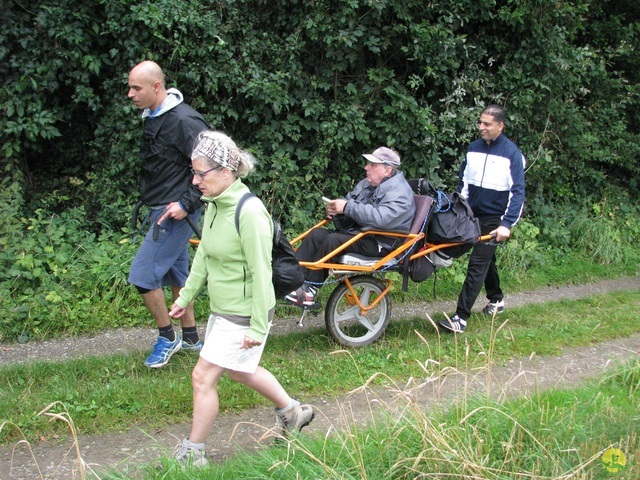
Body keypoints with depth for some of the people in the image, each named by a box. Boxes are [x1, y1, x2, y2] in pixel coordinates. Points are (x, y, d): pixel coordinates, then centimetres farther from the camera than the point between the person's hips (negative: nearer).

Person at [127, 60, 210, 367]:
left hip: (176, 212, -10)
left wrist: (186, 203, -22)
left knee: (142, 275, -8)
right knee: (175, 274, 18)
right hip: (161, 210, 10)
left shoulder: (184, 120, -20)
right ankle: (190, 338, 31)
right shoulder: (154, 117, 10)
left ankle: (167, 337, 9)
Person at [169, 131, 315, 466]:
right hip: (222, 309, 9)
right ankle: (293, 413, 43)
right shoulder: (214, 204, 1)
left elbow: (260, 273, -23)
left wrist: (258, 327, -20)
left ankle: (192, 454, 16)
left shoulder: (249, 212, -26)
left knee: (203, 377, -2)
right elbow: (203, 254, 13)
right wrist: (186, 296, 16)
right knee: (238, 370, 24)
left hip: (243, 315, -9)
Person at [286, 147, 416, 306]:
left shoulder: (399, 192, -12)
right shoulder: (365, 184, 18)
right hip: (355, 231, 9)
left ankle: (310, 289, -23)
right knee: (316, 234, -13)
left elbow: (380, 217, -28)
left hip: (379, 243, -9)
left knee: (332, 240, -28)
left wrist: (347, 207, -25)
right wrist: (335, 208, -6)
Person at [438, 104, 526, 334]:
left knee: (477, 264, -10)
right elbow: (464, 181, 14)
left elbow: (518, 192, -13)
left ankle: (461, 317, -12)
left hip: (493, 219, -6)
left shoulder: (511, 153, -11)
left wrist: (507, 224, -21)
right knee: (486, 259, 20)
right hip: (473, 215, 6)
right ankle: (496, 299, 41)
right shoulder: (474, 147, 5)